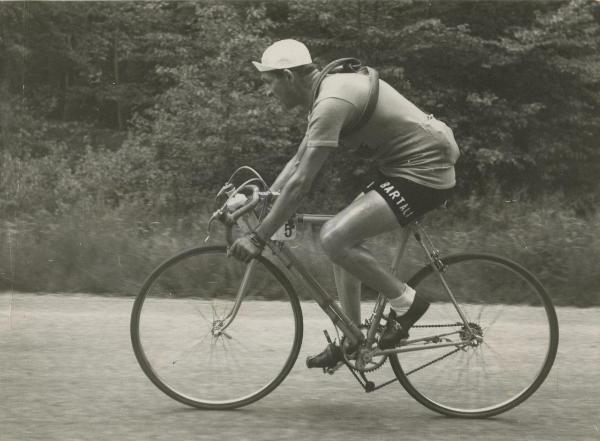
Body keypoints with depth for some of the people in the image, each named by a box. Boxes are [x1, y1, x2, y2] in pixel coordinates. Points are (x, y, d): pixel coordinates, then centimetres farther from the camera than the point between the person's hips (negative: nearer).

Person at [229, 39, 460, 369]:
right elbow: (297, 162, 21)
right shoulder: (328, 92, 11)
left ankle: (405, 301, -3)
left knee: (334, 238, -20)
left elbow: (300, 183, -24)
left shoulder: (331, 102, -21)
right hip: (403, 167, 11)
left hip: (423, 172, -11)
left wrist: (258, 238, -21)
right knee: (342, 240, 13)